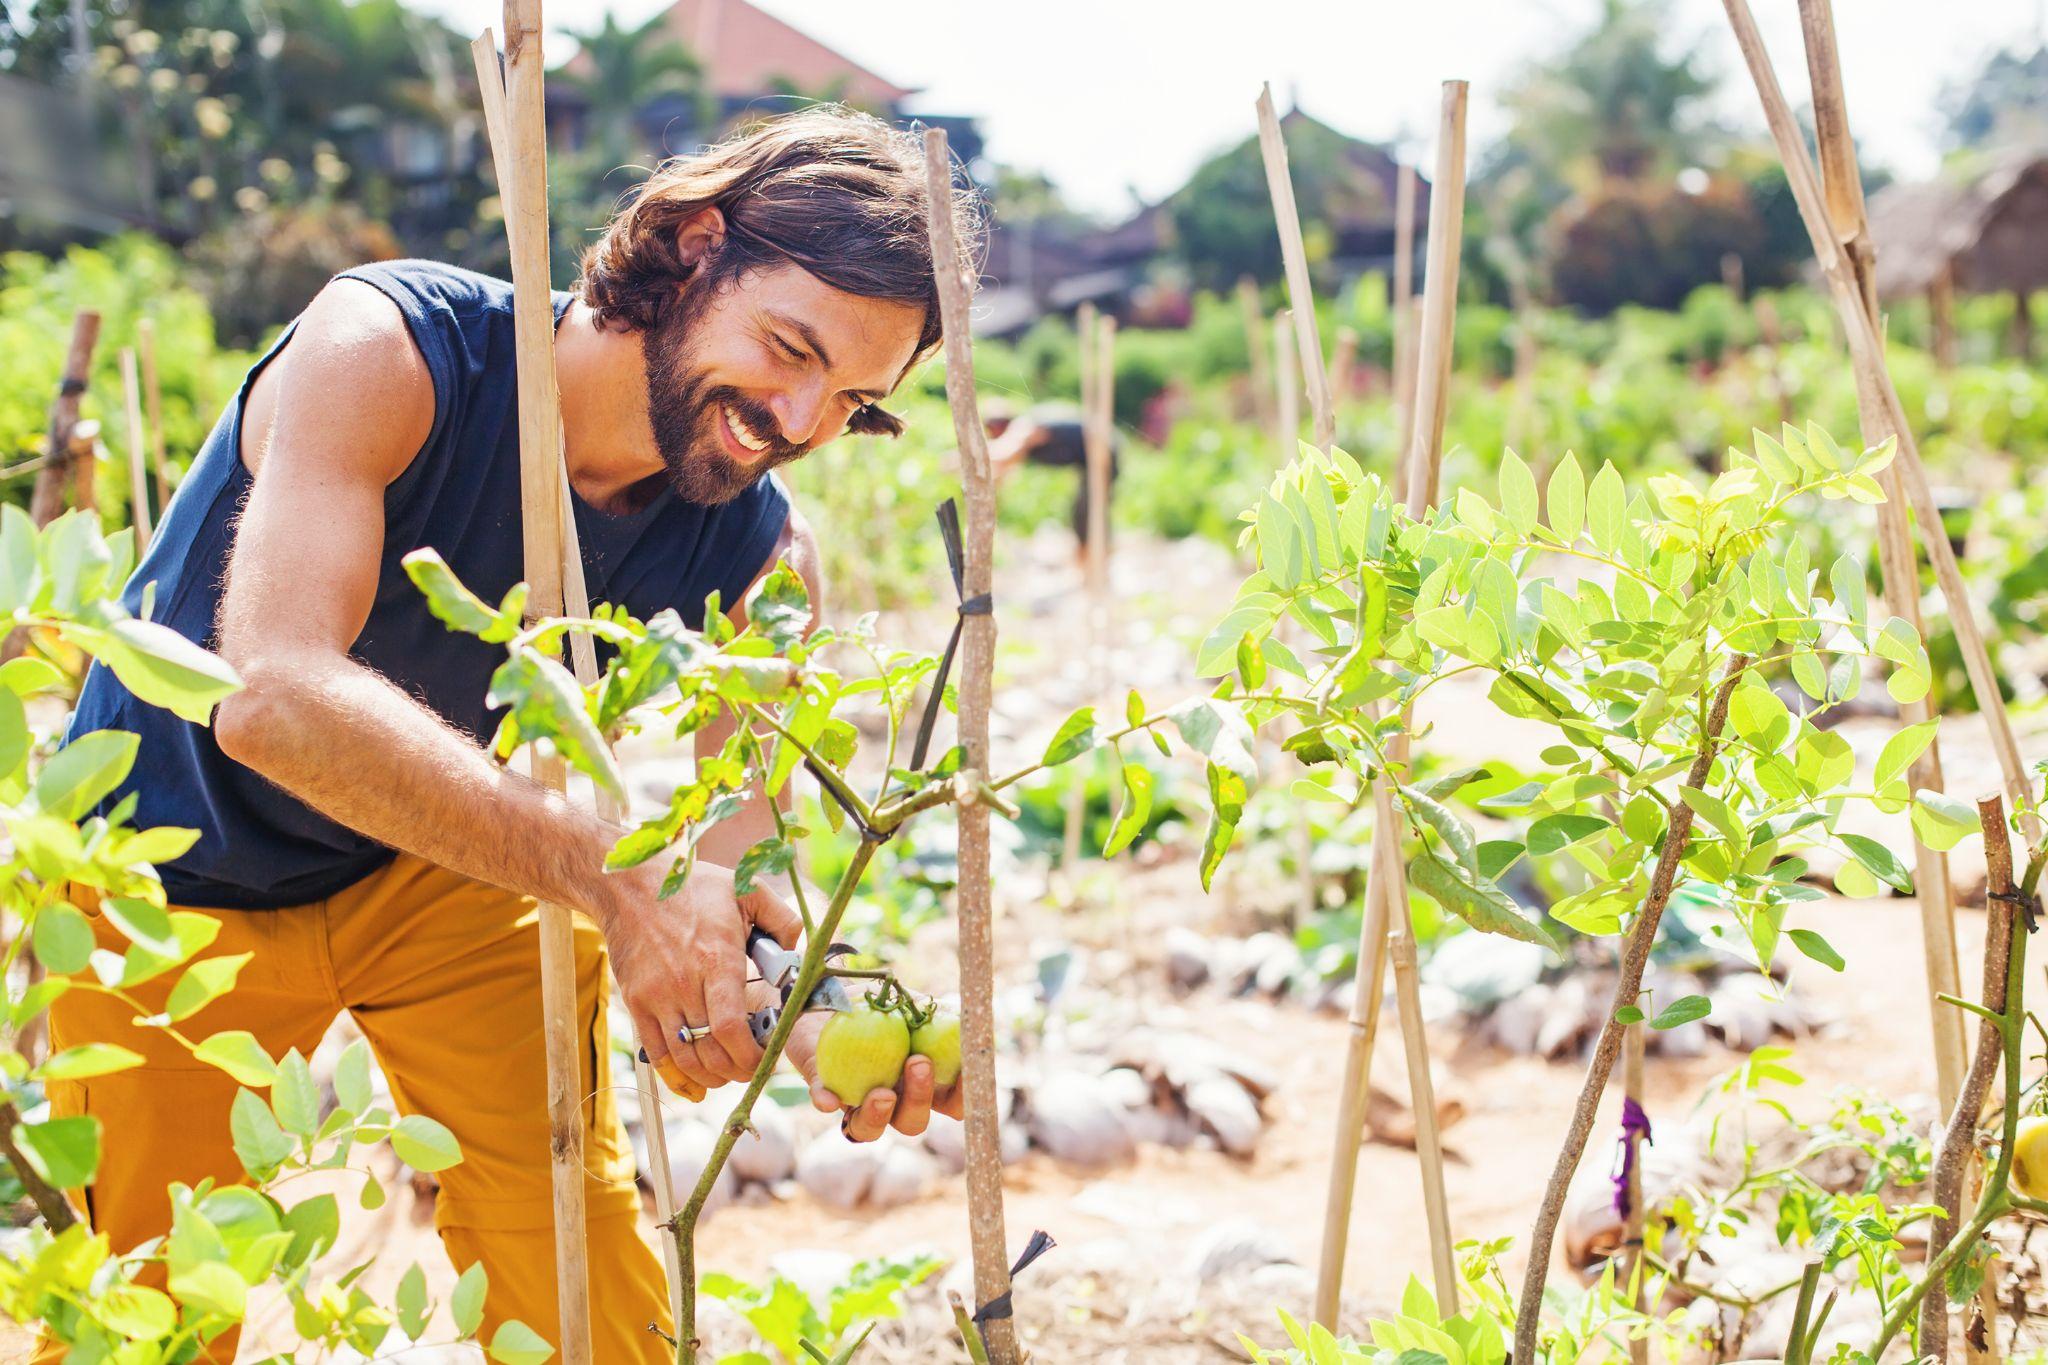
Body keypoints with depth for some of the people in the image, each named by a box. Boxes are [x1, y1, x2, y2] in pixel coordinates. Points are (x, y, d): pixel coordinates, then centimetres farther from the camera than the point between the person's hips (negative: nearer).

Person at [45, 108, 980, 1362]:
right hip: (180, 870, -3)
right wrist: (606, 874, -53)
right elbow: (272, 695, -45)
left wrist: (819, 1018, -43)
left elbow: (737, 870, -19)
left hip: (457, 862, 4)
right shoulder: (386, 351, -32)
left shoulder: (759, 554, -17)